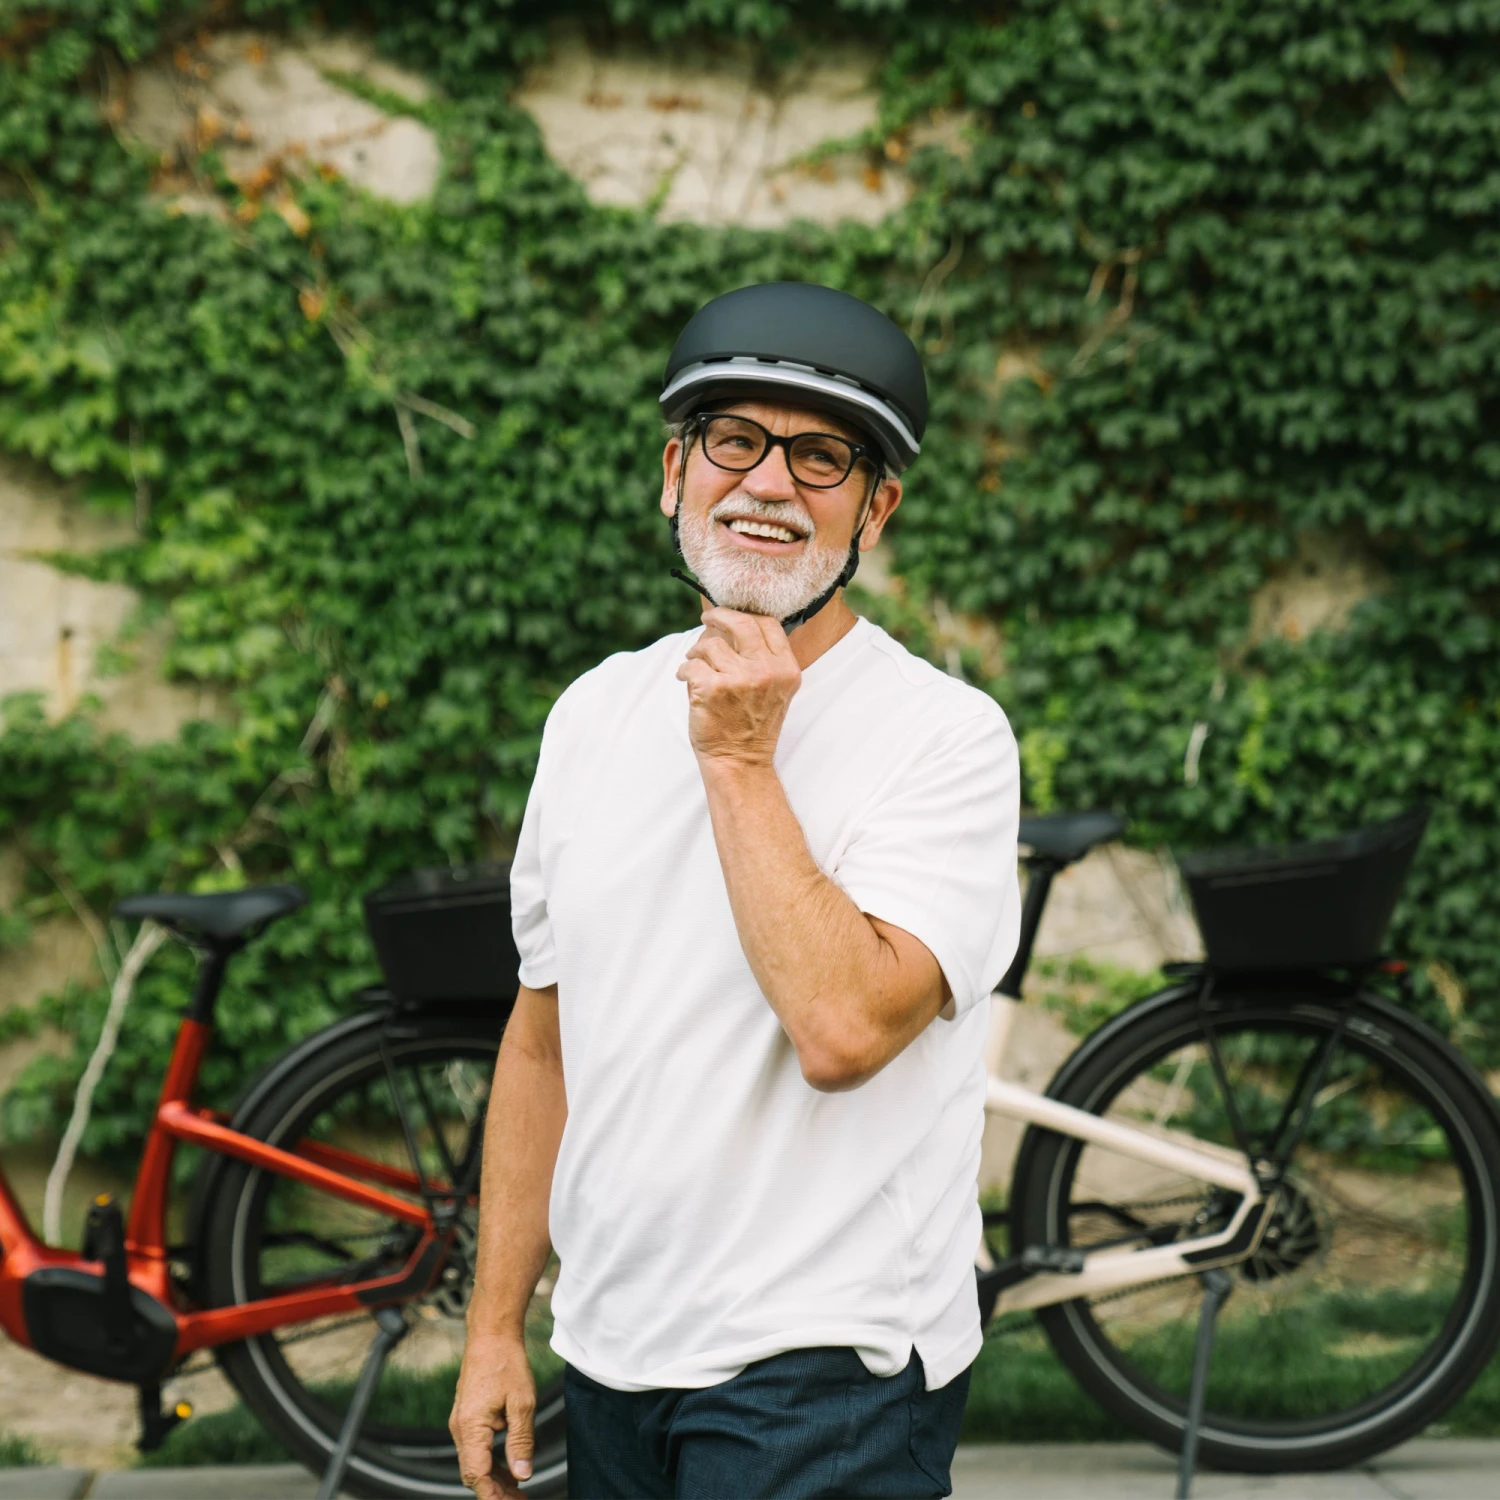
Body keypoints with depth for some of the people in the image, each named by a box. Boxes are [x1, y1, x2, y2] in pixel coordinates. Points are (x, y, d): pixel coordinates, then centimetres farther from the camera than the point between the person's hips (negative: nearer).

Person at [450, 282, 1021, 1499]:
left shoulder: (946, 736, -11)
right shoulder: (597, 712, 7)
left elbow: (844, 1029, -25)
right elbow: (543, 1038, 11)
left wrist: (740, 762, -18)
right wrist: (496, 1328, 10)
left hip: (823, 1371, -5)